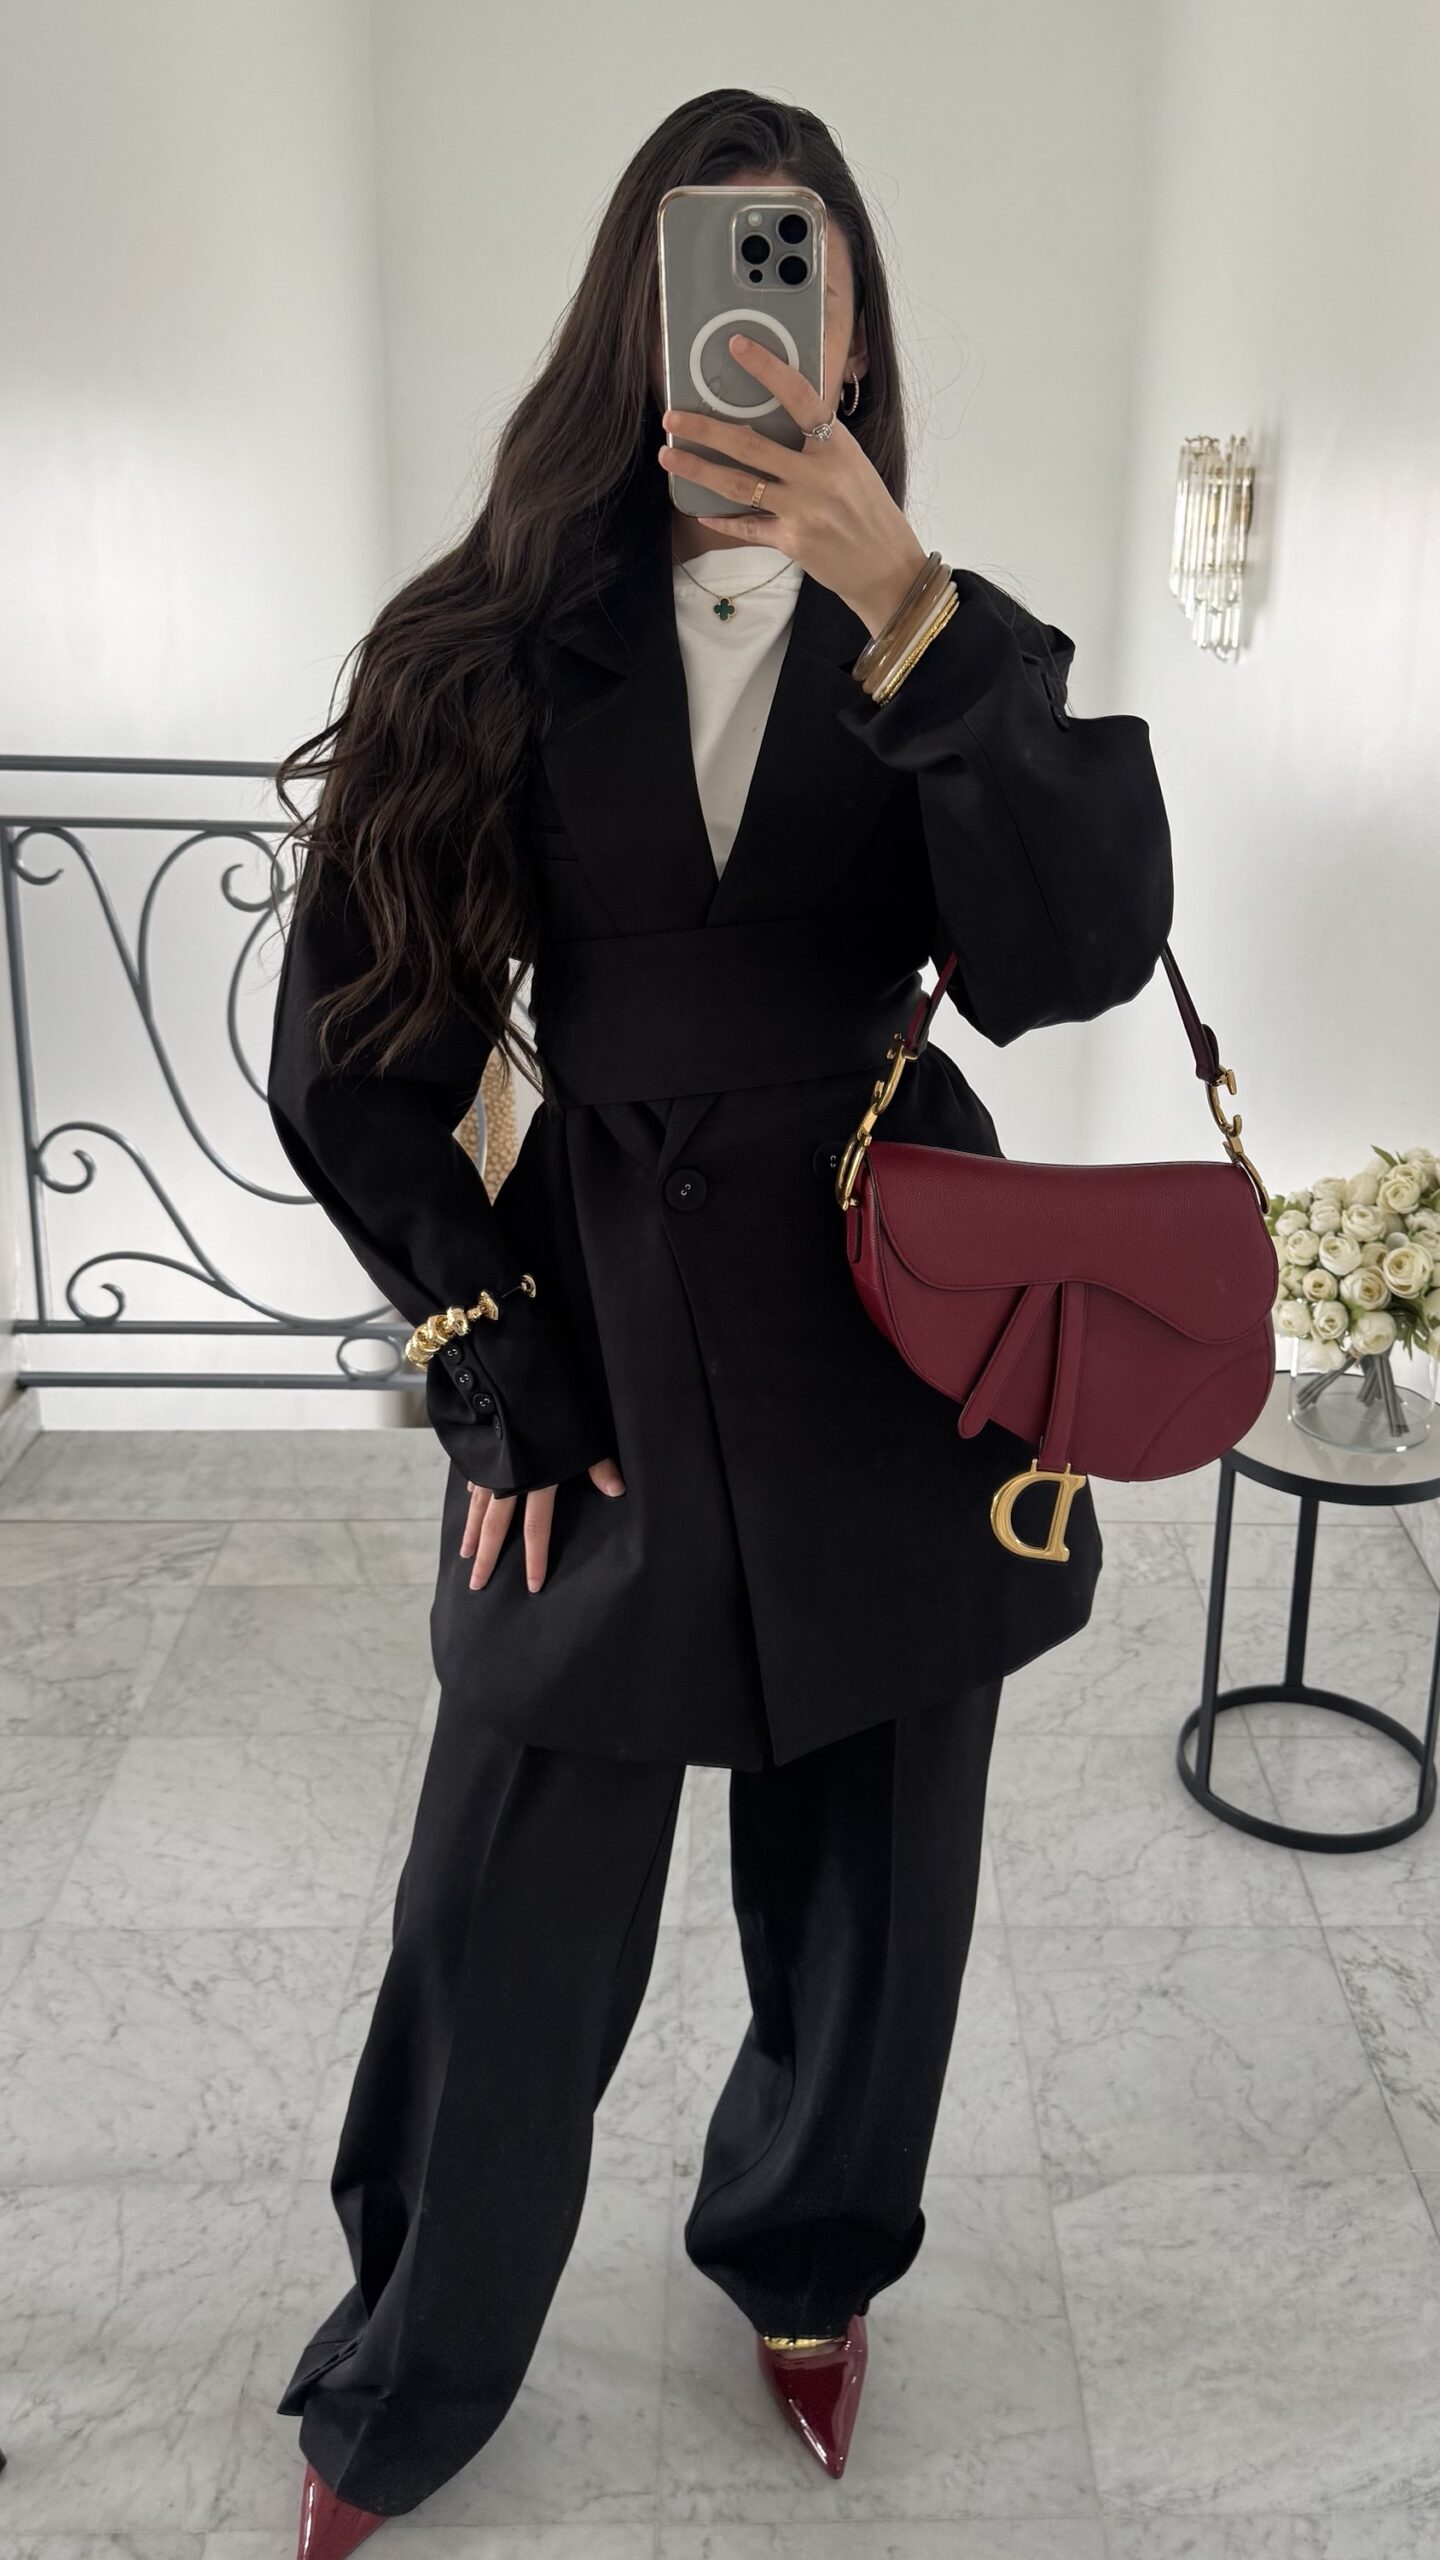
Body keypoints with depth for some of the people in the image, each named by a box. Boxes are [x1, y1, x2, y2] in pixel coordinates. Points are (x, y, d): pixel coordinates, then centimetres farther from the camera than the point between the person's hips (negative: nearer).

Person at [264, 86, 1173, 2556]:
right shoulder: (496, 644, -1)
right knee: (504, 1937, 7)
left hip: (893, 1361, 1)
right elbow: (348, 1061, 1)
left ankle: (805, 2266, 46)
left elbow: (1079, 957, -17)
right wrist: (497, 1374, -3)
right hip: (608, 1354, 0)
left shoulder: (954, 650, 2)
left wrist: (903, 605, -28)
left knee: (867, 1888, 16)